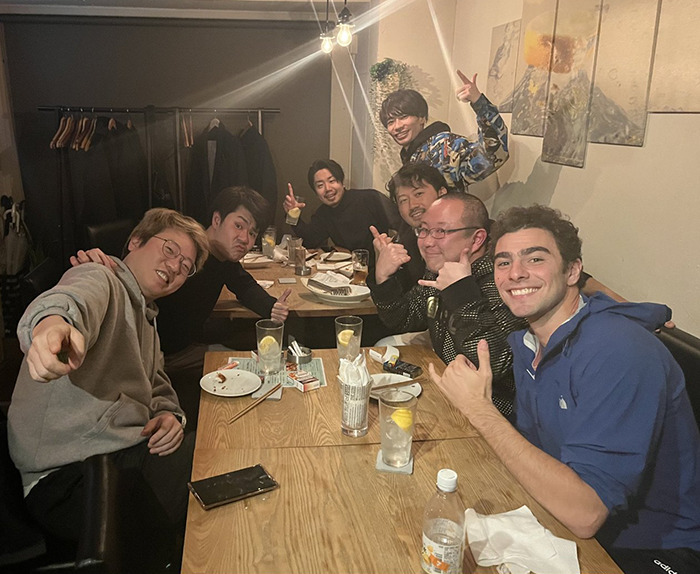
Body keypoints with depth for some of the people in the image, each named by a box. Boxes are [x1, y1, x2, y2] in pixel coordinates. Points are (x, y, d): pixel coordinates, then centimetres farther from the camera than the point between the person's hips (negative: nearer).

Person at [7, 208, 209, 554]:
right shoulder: (97, 279, -8)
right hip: (69, 476, -9)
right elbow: (70, 301, -33)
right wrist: (55, 324, -59)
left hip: (134, 451, 9)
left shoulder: (144, 316, 22)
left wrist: (168, 415, -1)